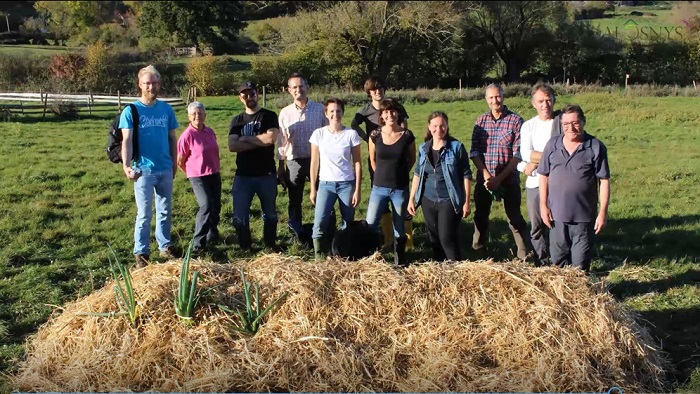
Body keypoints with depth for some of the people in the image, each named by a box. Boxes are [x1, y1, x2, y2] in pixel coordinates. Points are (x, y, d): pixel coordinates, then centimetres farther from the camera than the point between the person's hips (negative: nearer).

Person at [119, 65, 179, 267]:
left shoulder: (166, 109, 5)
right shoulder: (131, 111, -6)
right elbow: (127, 141, -12)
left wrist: (174, 163, 11)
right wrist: (126, 165, -25)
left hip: (165, 169, 4)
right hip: (144, 170, -4)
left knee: (165, 211, 14)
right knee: (144, 214, 1)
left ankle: (165, 246, 26)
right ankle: (141, 253, 9)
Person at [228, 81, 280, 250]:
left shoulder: (269, 116, 0)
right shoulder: (236, 121, 9)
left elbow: (271, 138, -18)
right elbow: (233, 146, -6)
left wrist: (245, 139, -8)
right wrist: (260, 142, -12)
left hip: (266, 174, -2)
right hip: (243, 175, 2)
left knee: (270, 214, 11)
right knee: (240, 216, -1)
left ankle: (271, 246, 26)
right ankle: (245, 248, 15)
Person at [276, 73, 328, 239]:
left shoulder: (320, 109, -2)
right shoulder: (285, 113, 4)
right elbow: (281, 141, 8)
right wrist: (280, 166, 7)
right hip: (294, 162, 2)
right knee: (295, 202, 10)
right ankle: (297, 237, 21)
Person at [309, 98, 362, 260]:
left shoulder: (351, 134, -3)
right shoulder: (318, 134, -1)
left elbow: (357, 163, -1)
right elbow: (315, 163, 4)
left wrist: (357, 189, -5)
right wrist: (313, 189, 3)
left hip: (347, 184, 0)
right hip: (325, 184, 0)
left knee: (348, 224, 5)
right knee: (319, 223, -14)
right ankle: (319, 258, -5)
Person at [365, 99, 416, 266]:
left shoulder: (407, 136, -7)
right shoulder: (375, 135, -4)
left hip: (400, 189, -1)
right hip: (379, 188, 1)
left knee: (399, 229, 8)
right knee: (370, 225, -3)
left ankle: (400, 263, 22)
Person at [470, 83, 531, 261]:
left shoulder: (516, 121, -6)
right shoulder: (481, 121, 4)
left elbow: (518, 154, -11)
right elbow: (474, 152, 0)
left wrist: (500, 178, -16)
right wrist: (486, 175, -13)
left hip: (509, 178, -4)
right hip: (484, 178, 4)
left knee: (515, 217, -2)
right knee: (480, 215, 14)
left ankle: (525, 255, 5)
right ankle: (478, 251, 30)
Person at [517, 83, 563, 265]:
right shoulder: (528, 126, 10)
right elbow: (525, 154, -3)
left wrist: (535, 161, -12)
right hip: (535, 182, 4)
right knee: (536, 227, 8)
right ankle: (542, 264, 18)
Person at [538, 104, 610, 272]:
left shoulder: (596, 147, -7)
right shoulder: (553, 145, 2)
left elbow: (604, 181, -6)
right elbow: (543, 176, 7)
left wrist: (603, 212, -9)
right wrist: (543, 205, 2)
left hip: (584, 216, -3)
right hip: (556, 215, 3)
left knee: (580, 265, 6)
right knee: (557, 261, 15)